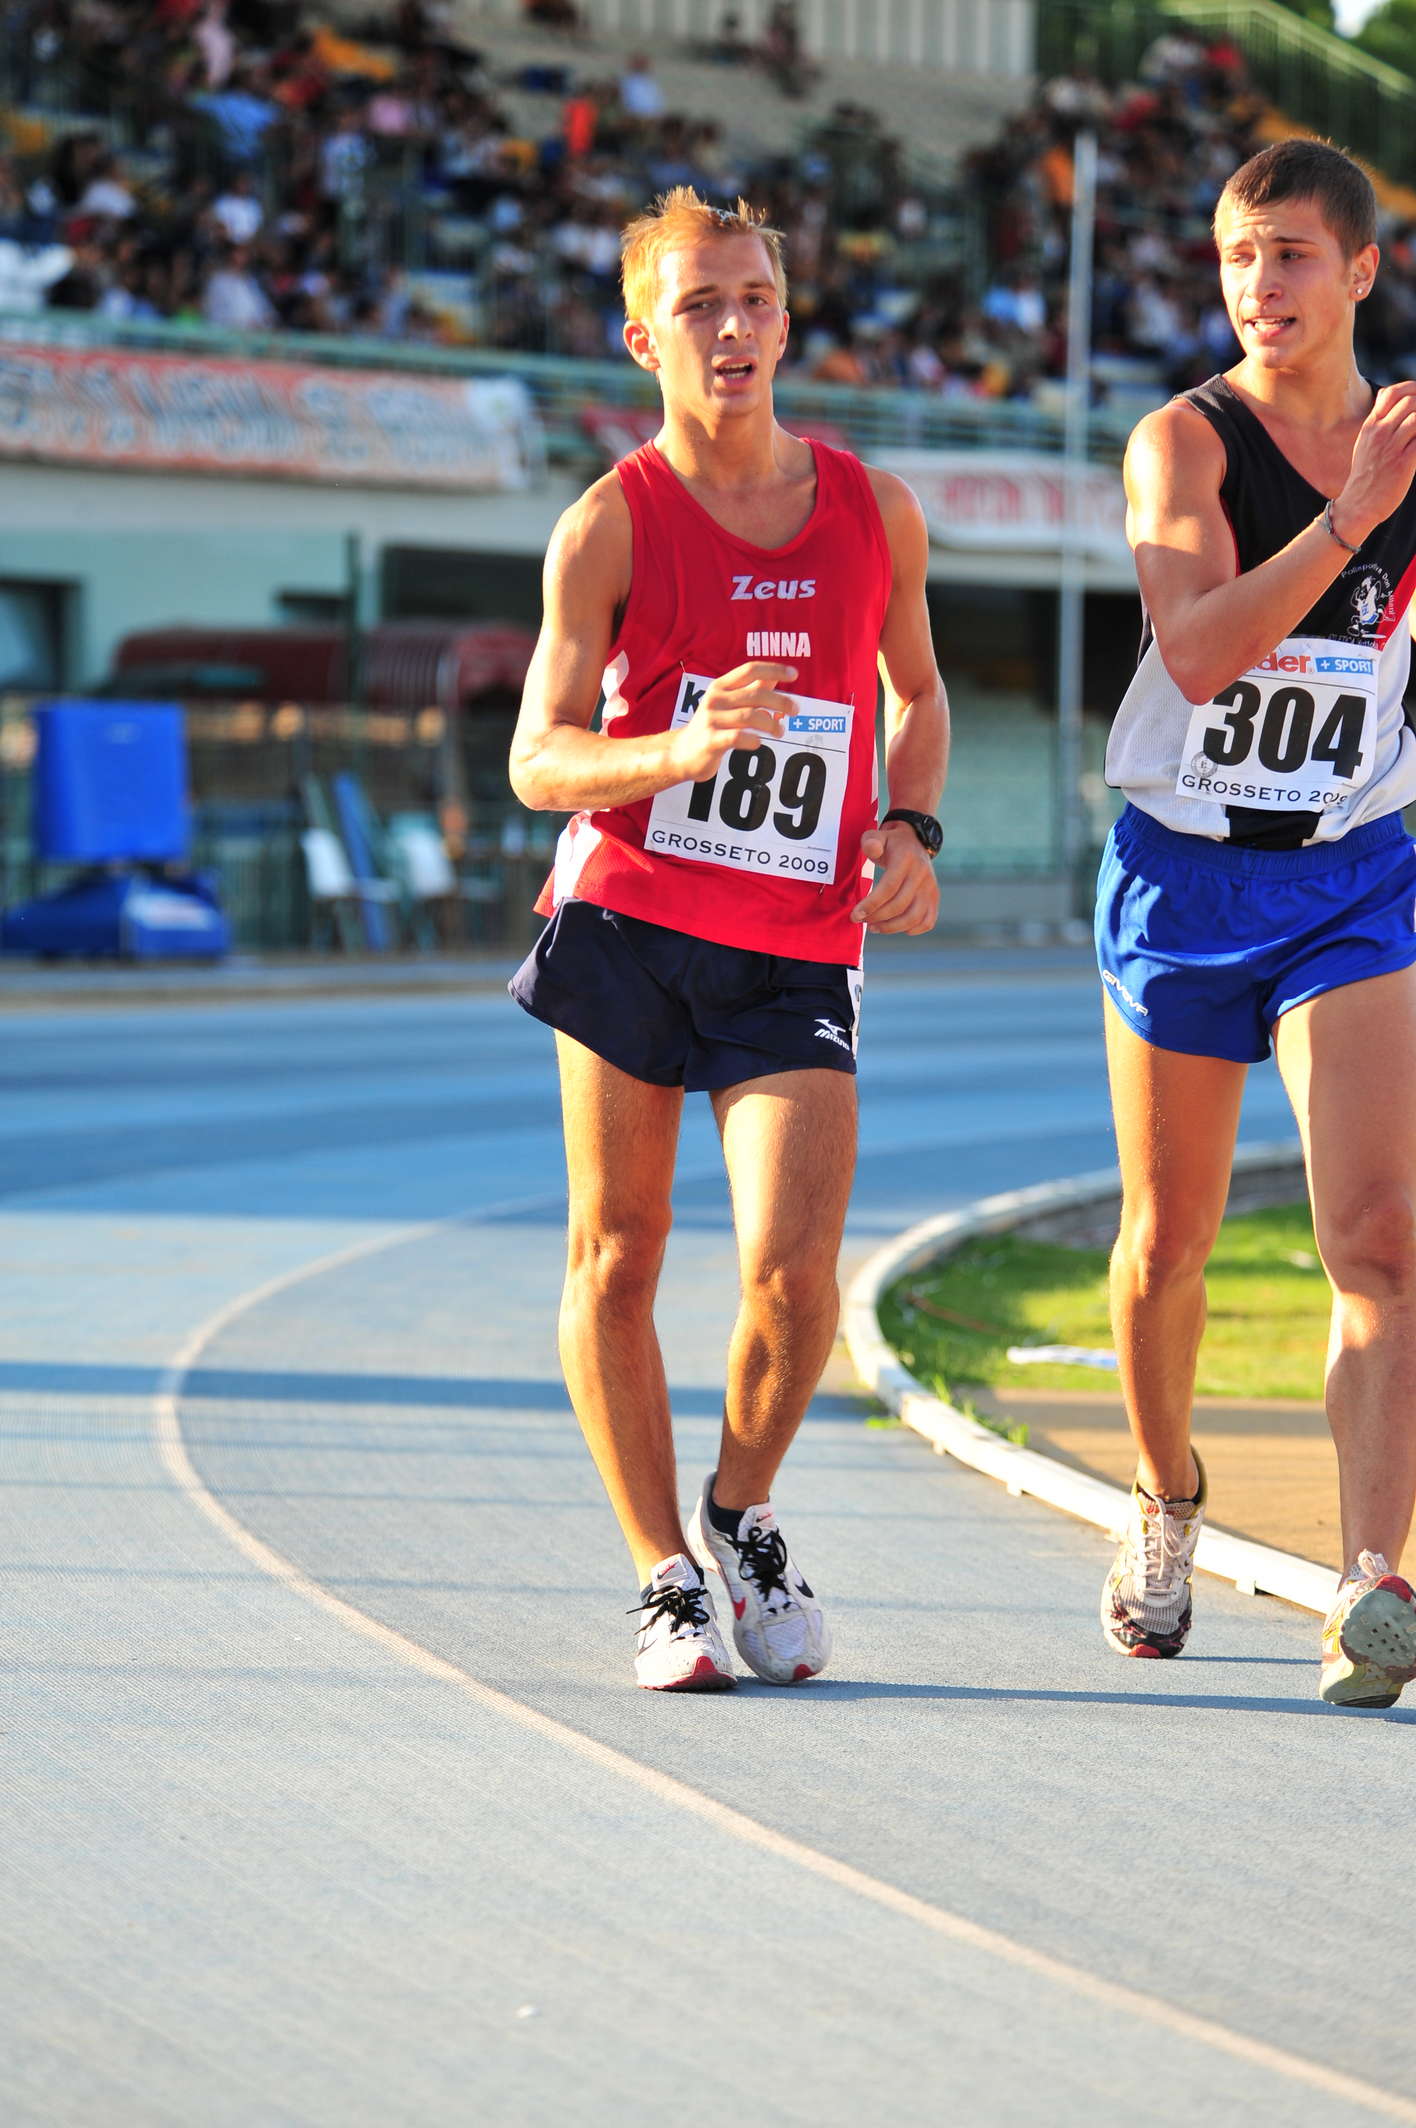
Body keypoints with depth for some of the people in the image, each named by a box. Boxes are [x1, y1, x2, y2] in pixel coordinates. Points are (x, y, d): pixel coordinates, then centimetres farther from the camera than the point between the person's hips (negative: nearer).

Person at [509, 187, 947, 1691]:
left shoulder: (875, 512, 6)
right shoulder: (610, 525, -3)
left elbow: (918, 692, 22)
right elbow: (538, 759, -6)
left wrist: (911, 831, 4)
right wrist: (684, 749, -25)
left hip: (799, 948, 1)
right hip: (627, 917, -1)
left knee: (793, 1273, -11)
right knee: (616, 1256, 2)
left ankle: (742, 1519, 17)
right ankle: (663, 1575, 17)